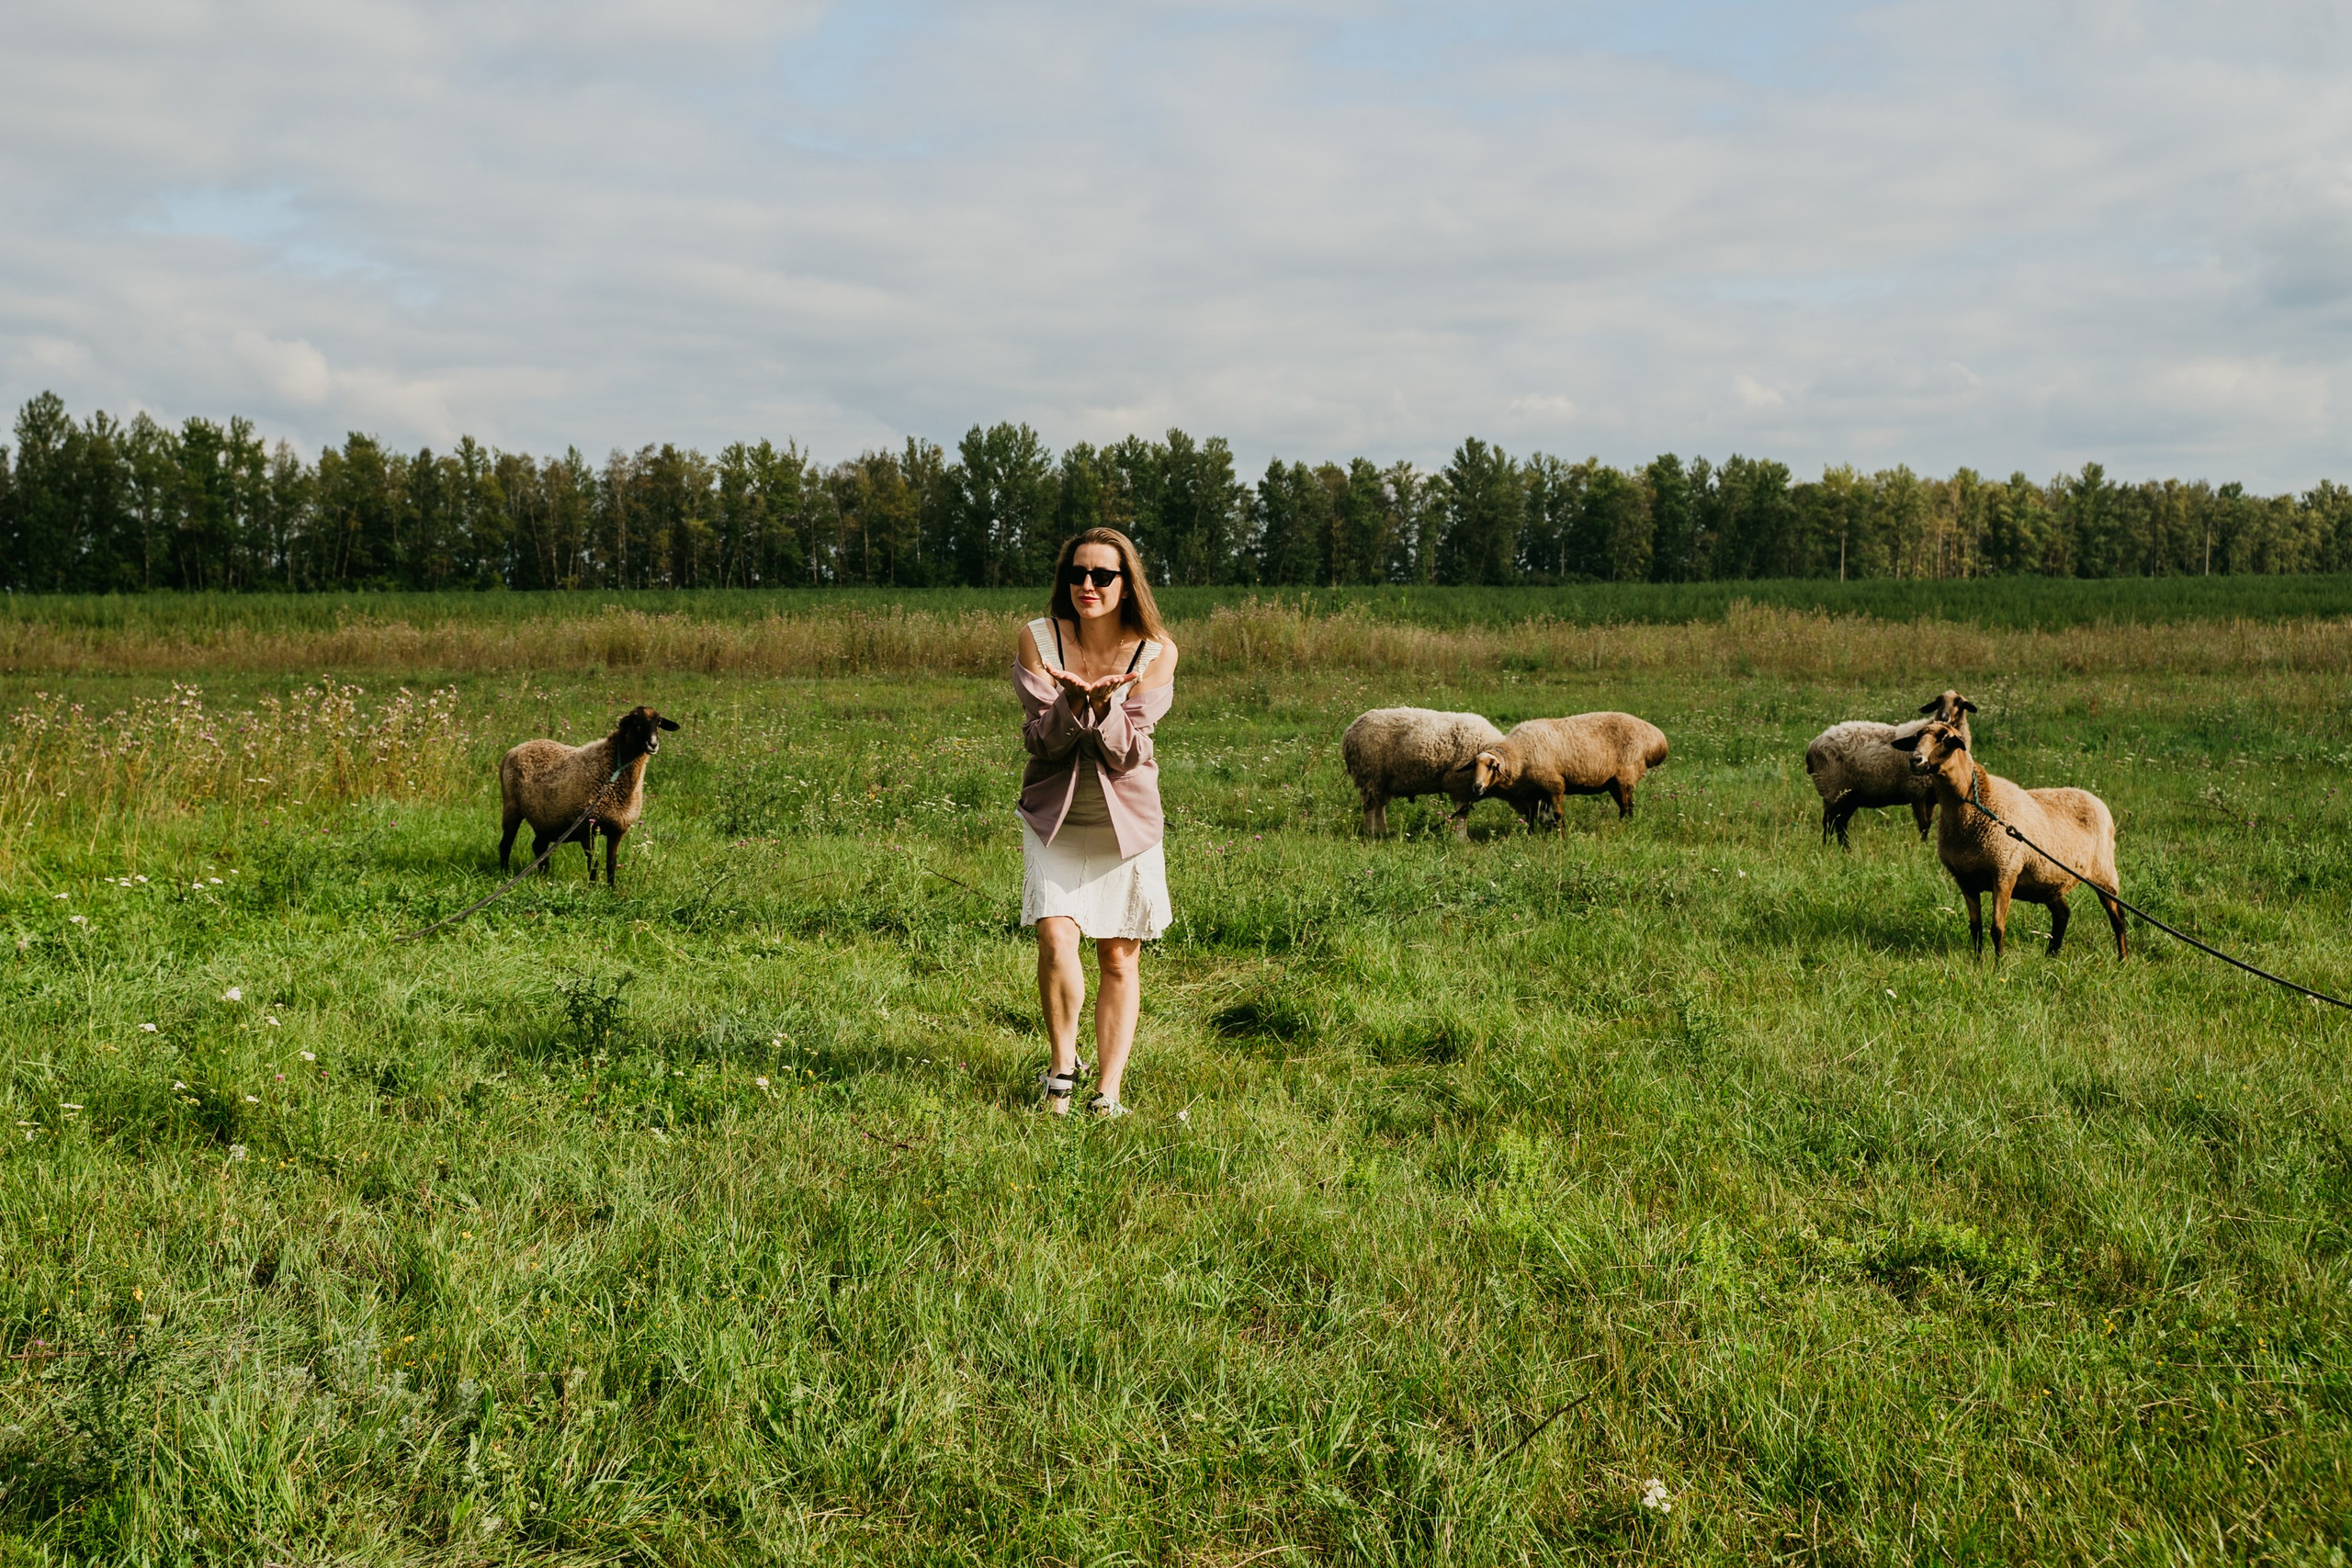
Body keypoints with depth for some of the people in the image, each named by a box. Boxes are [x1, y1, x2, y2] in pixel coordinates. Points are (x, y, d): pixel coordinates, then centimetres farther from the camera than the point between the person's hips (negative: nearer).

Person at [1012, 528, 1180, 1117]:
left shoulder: (1155, 652, -8)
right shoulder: (1039, 638, -7)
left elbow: (1125, 753, -13)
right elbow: (1039, 741, -11)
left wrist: (1104, 703, -32)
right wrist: (1075, 699, -30)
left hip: (1125, 819, 1)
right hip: (1054, 817, -1)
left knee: (1119, 958, 5)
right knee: (1056, 937, -17)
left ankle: (1108, 1090, 15)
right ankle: (1063, 1062, 6)